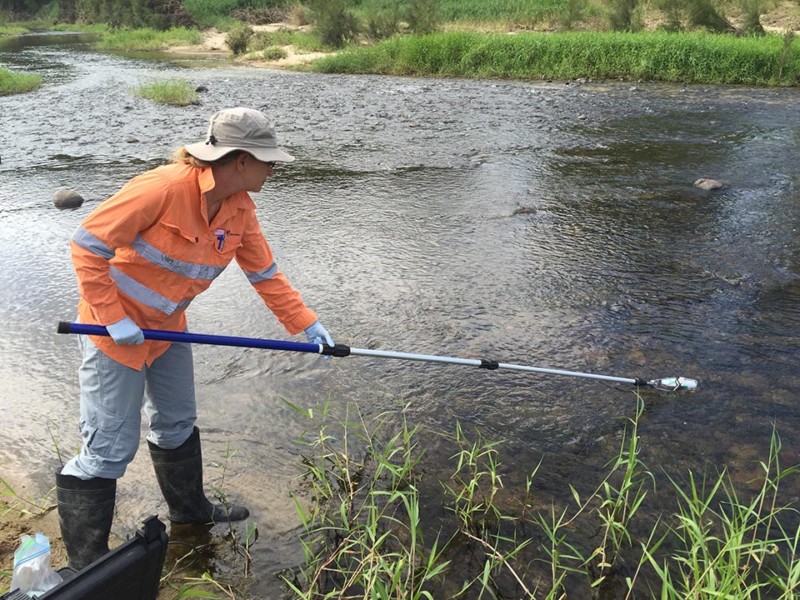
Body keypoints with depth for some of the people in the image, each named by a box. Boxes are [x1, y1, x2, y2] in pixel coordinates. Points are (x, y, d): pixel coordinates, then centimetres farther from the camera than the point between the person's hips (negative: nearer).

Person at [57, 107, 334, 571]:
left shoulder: (241, 206, -6)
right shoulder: (164, 188, -30)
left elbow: (264, 271, 3)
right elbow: (87, 244, -24)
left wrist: (305, 323, -2)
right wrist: (112, 318, -23)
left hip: (167, 325, 8)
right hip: (116, 326, -8)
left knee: (178, 424, 23)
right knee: (111, 449, -2)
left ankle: (190, 508, 46)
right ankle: (85, 565, 16)